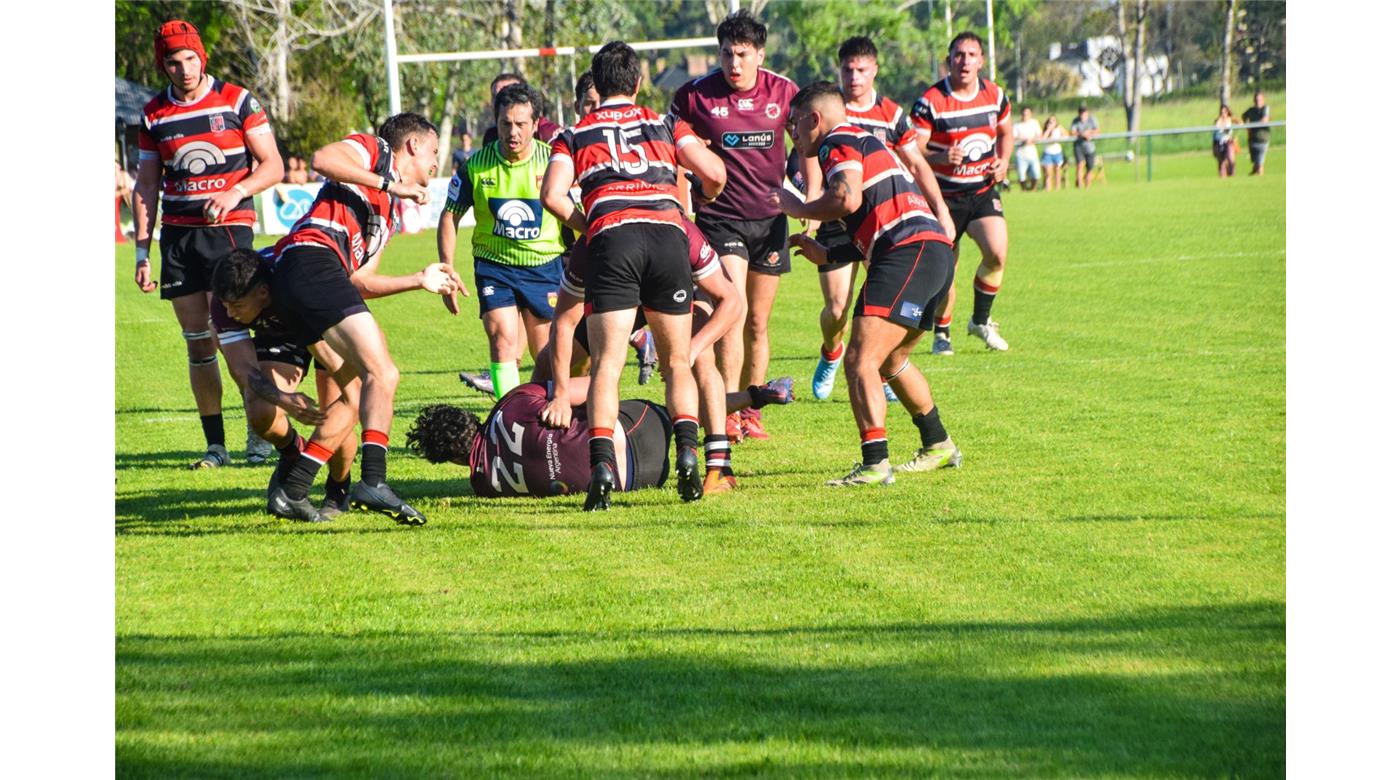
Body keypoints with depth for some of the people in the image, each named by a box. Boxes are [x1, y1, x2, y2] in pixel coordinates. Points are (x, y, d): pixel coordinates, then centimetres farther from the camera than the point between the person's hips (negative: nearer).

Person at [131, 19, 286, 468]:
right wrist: (142, 251, 8)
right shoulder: (154, 115, 9)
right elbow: (146, 186, 14)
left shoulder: (237, 101, -1)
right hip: (177, 234, 3)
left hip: (229, 228, -3)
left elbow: (272, 166, 0)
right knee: (198, 344, 3)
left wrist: (236, 193, -18)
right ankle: (215, 445, 7)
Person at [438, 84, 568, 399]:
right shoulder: (475, 166, -9)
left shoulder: (552, 160, -10)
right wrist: (447, 275, -2)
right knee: (503, 341, -16)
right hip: (494, 266, 0)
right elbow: (449, 217, 3)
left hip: (545, 266, 0)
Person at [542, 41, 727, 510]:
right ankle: (687, 452, -8)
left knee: (606, 365, -4)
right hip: (667, 232, 1)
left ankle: (602, 464, -23)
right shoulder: (665, 125, 22)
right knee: (677, 363, 13)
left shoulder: (574, 135, 19)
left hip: (611, 237, -1)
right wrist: (700, 203, 33)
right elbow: (715, 174, 11)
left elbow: (552, 195, 3)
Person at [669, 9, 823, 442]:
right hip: (720, 218, -3)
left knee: (758, 323, 8)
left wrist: (811, 196, 3)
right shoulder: (695, 95, -7)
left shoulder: (784, 93, -1)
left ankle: (750, 412, 19)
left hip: (769, 218, 3)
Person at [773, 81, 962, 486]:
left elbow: (848, 198, -18)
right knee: (890, 362, 27)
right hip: (935, 253, 10)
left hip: (908, 253, -10)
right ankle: (939, 447, 37)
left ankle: (875, 464, -25)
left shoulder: (838, 142, -1)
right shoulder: (866, 142, 30)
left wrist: (798, 208, -3)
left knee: (860, 363, -16)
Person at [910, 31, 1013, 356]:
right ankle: (942, 333, 21)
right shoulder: (930, 101, -13)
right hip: (944, 197, -3)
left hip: (983, 192, 3)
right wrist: (941, 157, -33)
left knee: (997, 253, -17)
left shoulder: (995, 95, 1)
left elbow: (1005, 133, 20)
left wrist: (1003, 161, 1)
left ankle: (981, 320, 5)